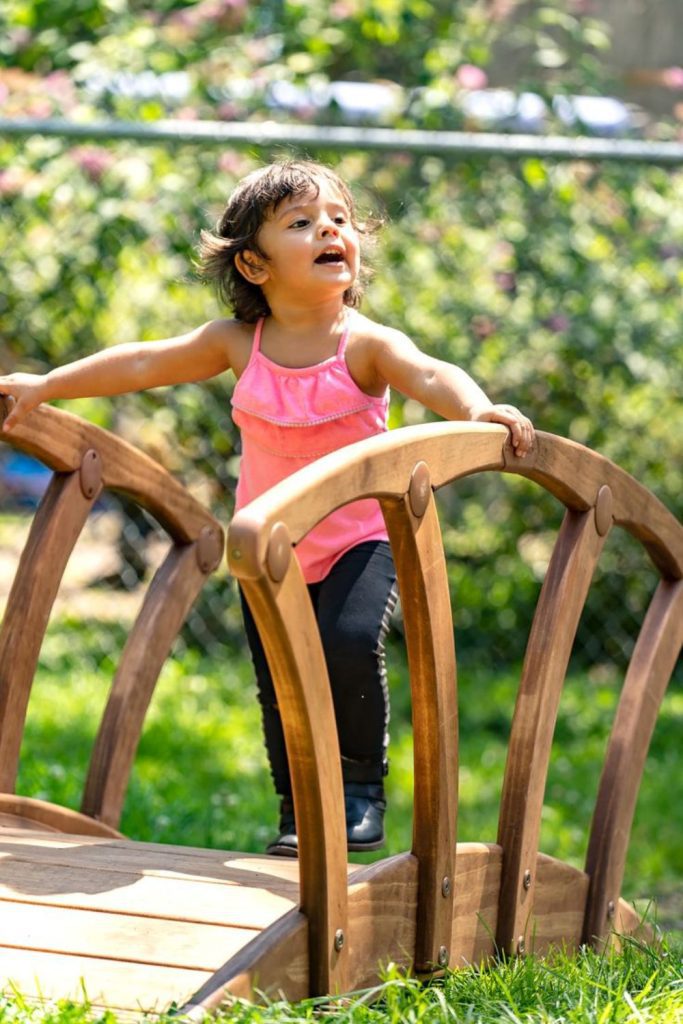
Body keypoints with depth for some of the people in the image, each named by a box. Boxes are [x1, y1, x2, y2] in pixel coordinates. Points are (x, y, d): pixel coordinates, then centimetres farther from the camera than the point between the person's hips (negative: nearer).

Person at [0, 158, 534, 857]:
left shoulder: (367, 344, -14)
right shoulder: (238, 344, -3)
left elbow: (431, 376, -32)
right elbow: (143, 364, 7)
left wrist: (479, 409, -54)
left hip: (358, 542, -4)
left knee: (349, 643, -26)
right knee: (279, 686, 5)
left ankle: (362, 783, -3)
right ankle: (298, 812, 24)